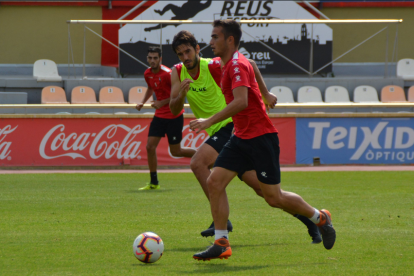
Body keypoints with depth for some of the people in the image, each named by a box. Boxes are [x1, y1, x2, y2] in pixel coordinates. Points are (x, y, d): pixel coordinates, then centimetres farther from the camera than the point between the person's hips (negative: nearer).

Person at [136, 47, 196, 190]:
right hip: (160, 115, 7)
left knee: (176, 151, 1)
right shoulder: (148, 74, 2)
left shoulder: (168, 74, -21)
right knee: (150, 146, -4)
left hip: (174, 116, -7)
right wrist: (142, 102, 9)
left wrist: (162, 102, -22)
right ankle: (153, 183, 4)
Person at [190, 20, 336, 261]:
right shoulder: (227, 64, 14)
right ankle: (221, 244, -4)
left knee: (273, 197, -3)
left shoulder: (238, 65, -17)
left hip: (261, 137, -9)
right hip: (242, 137, 9)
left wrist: (209, 121, -29)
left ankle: (320, 218, 20)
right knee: (215, 182, -5)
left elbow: (241, 101, -30)